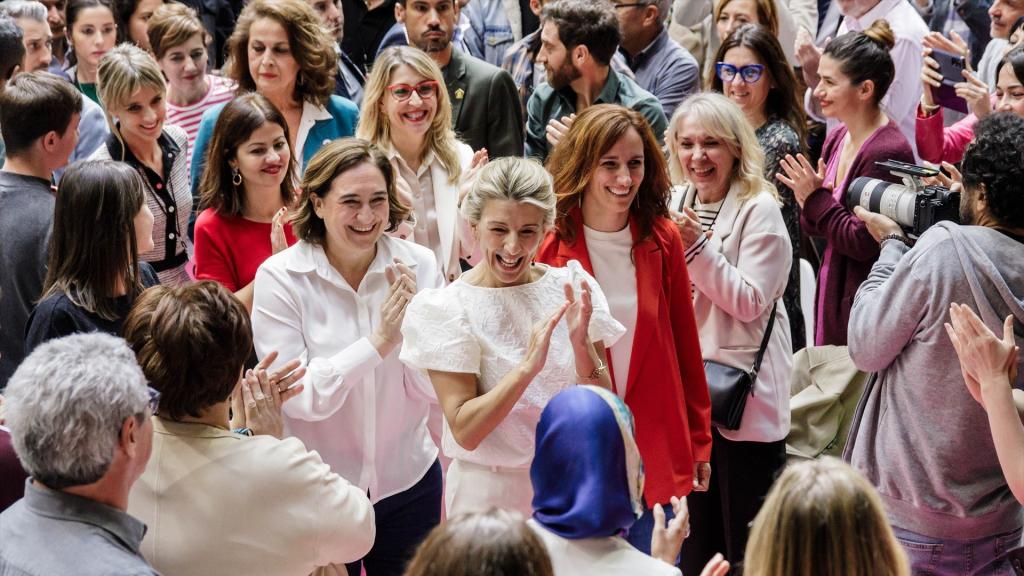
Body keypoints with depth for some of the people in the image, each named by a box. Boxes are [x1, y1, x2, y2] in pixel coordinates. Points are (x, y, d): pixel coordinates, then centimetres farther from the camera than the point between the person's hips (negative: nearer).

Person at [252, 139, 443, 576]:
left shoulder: (418, 265, -7)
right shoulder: (280, 277, -15)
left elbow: (433, 390, -7)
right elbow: (298, 399, -19)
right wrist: (379, 341, -27)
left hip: (408, 480, 3)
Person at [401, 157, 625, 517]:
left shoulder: (573, 287, -2)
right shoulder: (445, 308, -11)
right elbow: (464, 432, -17)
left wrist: (581, 344, -21)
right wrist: (529, 365, -28)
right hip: (491, 497, -3)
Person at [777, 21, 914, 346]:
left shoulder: (887, 152, -19)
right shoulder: (837, 138, 6)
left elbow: (862, 242, -20)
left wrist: (817, 199, -14)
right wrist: (810, 199, -8)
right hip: (832, 291, 9)